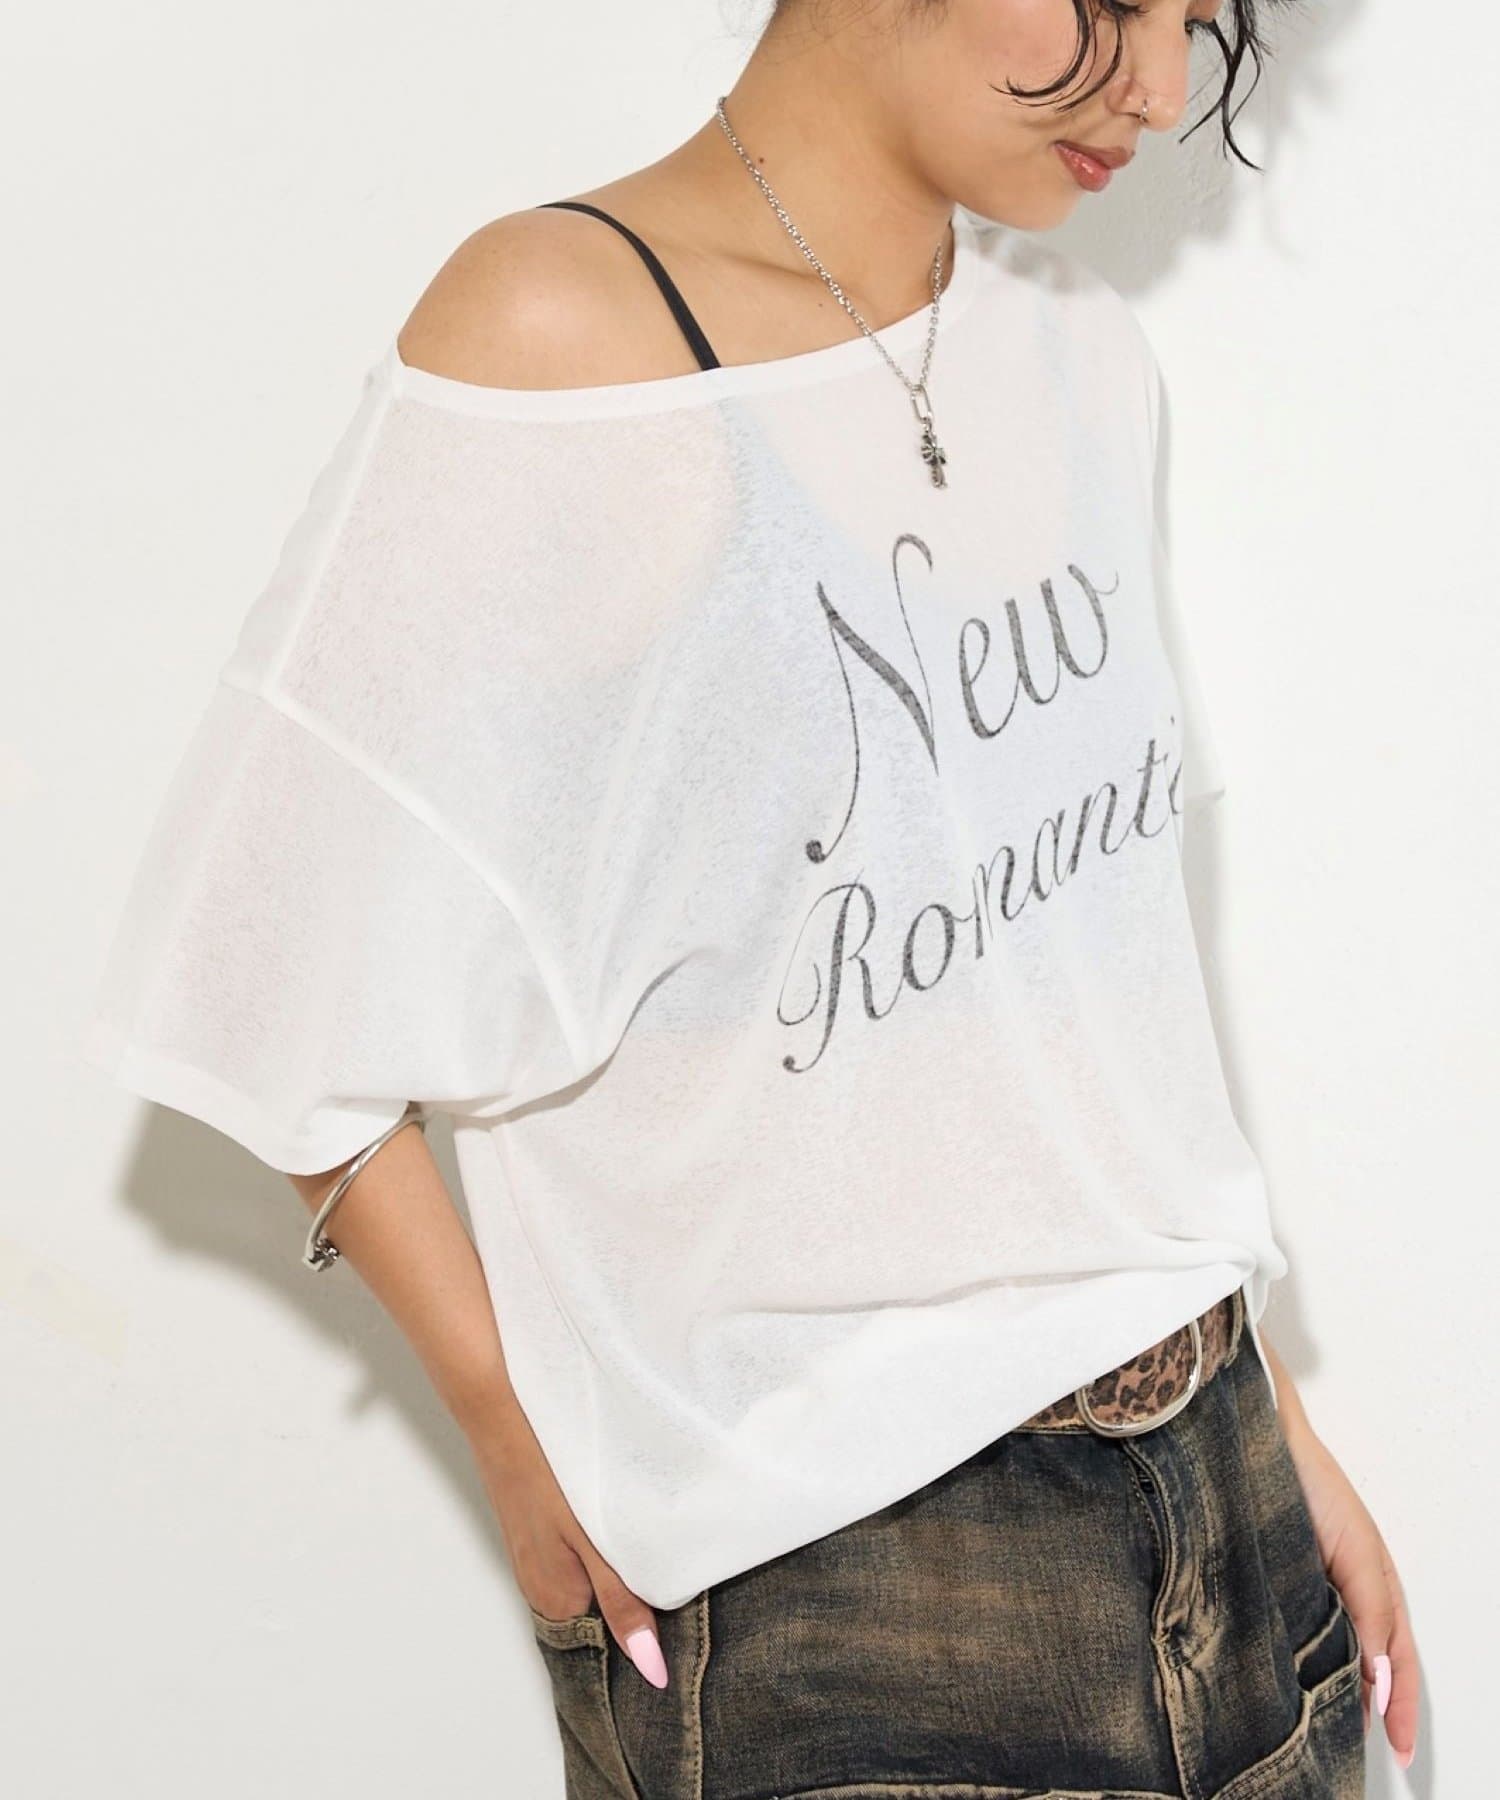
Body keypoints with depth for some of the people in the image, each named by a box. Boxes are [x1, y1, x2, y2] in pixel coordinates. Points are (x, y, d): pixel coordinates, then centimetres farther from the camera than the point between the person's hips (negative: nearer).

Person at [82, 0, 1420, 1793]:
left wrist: (1274, 1417, 12)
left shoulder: (1080, 350, 6)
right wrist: (526, 1445, -10)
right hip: (817, 1576, -6)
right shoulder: (558, 332, -15)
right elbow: (284, 991, -12)